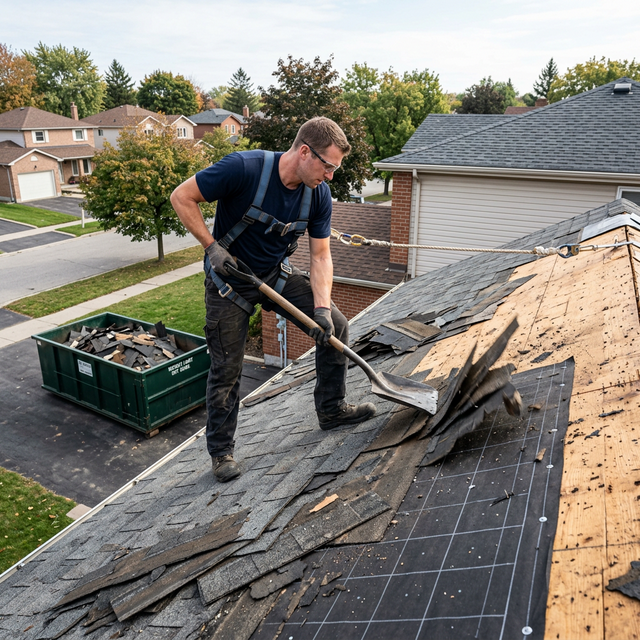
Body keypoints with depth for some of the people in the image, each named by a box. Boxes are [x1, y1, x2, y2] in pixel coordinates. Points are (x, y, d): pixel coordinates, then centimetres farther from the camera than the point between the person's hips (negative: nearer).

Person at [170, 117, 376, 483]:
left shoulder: (319, 195, -12)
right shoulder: (244, 168, -28)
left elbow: (321, 256, -7)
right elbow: (182, 197, -19)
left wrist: (321, 307, -19)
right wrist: (212, 246, -23)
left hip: (277, 275, 5)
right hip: (229, 281, -5)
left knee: (335, 327, -1)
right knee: (227, 369, 0)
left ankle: (332, 410, 18)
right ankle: (221, 451, 22)